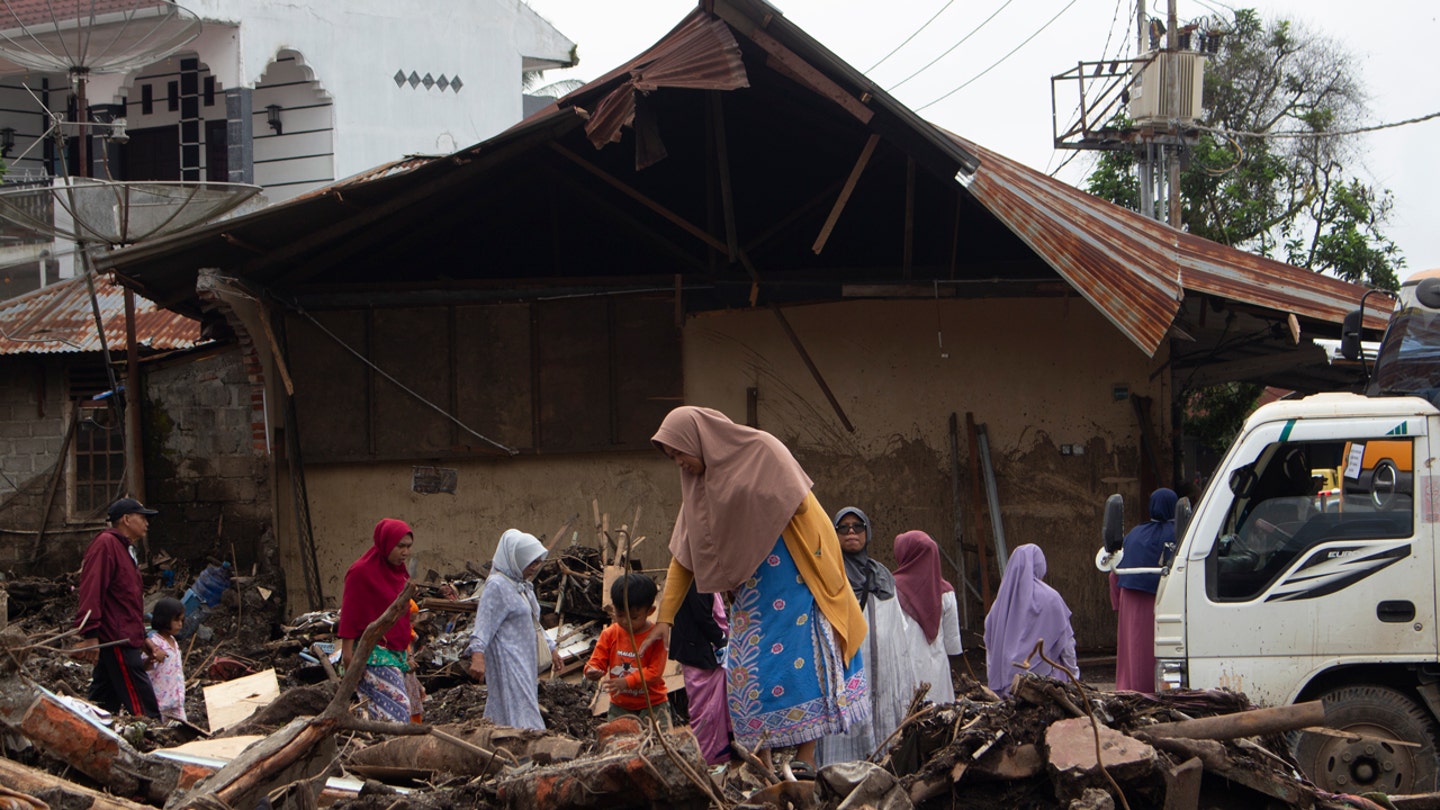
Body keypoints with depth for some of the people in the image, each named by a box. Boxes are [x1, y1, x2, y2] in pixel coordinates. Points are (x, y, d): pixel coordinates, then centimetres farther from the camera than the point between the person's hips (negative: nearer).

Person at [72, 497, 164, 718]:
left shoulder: (125, 549, 24)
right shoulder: (105, 544, -8)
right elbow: (92, 590, -19)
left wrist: (143, 639, 26)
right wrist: (89, 634, -27)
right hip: (117, 642, -11)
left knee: (104, 706, 9)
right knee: (145, 710, -13)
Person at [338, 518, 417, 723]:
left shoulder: (400, 570, 14)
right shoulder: (361, 572, -9)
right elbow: (349, 614, -10)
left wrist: (407, 650, 22)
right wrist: (348, 653, -14)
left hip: (396, 652, 8)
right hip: (373, 655, -8)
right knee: (397, 708, -16)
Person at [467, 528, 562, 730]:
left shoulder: (524, 585, 17)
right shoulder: (497, 586, -13)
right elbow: (483, 625, -21)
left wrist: (550, 648, 33)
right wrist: (477, 655, -32)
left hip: (525, 662, 9)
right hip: (507, 662, -9)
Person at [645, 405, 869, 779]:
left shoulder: (763, 451, -8)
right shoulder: (700, 486, 11)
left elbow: (803, 507, -10)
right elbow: (683, 558, 11)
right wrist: (665, 618, 7)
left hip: (791, 580, -6)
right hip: (747, 592, 6)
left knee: (798, 661, -9)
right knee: (748, 671, -1)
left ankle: (805, 760, -9)